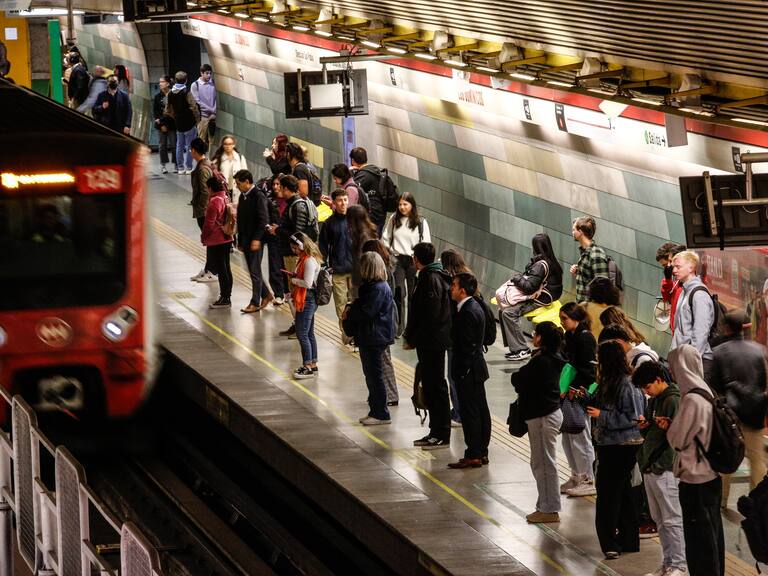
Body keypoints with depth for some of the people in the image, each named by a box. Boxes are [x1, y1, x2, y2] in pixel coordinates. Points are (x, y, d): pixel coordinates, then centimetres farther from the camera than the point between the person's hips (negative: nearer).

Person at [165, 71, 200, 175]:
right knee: (189, 146, 1)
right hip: (189, 123, -5)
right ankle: (189, 168, 1)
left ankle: (180, 168, 15)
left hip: (178, 123, 5)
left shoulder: (170, 94, 2)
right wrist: (197, 118, -1)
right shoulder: (186, 93, -16)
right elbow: (194, 107, -16)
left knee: (179, 146, 13)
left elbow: (168, 109, 10)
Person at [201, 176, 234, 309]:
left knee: (220, 269, -3)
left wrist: (204, 237, -3)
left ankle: (224, 299, 1)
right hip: (227, 238, 9)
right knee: (226, 269, 13)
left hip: (216, 241, -9)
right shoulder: (226, 198, 7)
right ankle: (227, 297, 20)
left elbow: (209, 223, -18)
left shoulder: (214, 201, -20)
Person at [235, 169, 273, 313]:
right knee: (252, 270, 13)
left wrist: (257, 239, -22)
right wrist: (240, 241, 16)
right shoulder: (243, 196, 12)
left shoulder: (258, 197, -14)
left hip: (255, 241, -8)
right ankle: (266, 295, 27)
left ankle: (255, 303, 0)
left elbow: (264, 220, -17)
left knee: (255, 271, -4)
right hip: (245, 239, 8)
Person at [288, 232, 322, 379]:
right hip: (305, 300, 11)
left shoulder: (310, 261, -19)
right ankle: (313, 365, 23)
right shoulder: (303, 259, 12)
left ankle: (308, 367, -3)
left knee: (302, 334, -7)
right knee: (309, 334, 15)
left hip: (307, 301, -11)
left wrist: (293, 280, -10)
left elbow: (307, 283, -24)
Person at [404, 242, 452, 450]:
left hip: (431, 343, -10)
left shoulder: (430, 279, -19)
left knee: (435, 386, -4)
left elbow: (430, 316, -22)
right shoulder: (430, 276, 13)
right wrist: (410, 335, 15)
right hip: (430, 342, 10)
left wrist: (412, 338, -16)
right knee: (430, 386, 15)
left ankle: (442, 434, 0)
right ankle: (436, 431, 22)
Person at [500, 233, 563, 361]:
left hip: (540, 301, -11)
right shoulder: (550, 262, 12)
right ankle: (514, 347, 8)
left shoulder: (541, 265, -20)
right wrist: (520, 278, 1)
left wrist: (517, 279, -8)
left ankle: (522, 350, -18)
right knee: (502, 311, 6)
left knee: (508, 313, -21)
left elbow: (529, 286, -24)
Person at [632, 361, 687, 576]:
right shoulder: (654, 401, 16)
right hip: (649, 467, 9)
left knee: (672, 520, -5)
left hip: (665, 469, -9)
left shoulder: (674, 401, -11)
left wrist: (668, 425, -33)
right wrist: (643, 426, 4)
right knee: (659, 521, 13)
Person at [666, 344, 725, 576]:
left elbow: (677, 440, -13)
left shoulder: (692, 400, -20)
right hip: (712, 476, 9)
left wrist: (668, 426, 5)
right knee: (712, 537, 17)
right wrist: (673, 425, 6)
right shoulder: (706, 394, 7)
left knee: (699, 542, -1)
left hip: (695, 481, -9)